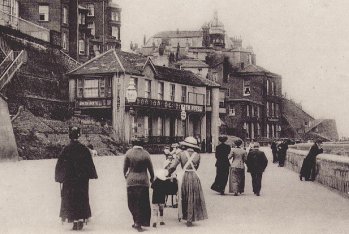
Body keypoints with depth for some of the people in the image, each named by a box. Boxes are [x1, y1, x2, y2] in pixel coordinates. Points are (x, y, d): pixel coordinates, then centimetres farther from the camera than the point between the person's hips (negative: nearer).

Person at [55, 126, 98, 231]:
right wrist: (93, 175, 13)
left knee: (71, 200, 5)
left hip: (69, 179, -2)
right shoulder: (84, 149, -1)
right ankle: (81, 220, 3)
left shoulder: (66, 149, -7)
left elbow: (60, 164, -3)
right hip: (82, 178, 2)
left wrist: (59, 177, 7)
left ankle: (75, 221, -1)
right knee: (82, 199, 10)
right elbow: (90, 163, 3)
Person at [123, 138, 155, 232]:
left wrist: (125, 175, 23)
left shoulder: (128, 153, -4)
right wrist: (152, 178, 20)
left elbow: (125, 167, 3)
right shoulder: (145, 153, -4)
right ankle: (139, 223, 13)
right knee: (143, 203, 9)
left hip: (131, 181, 0)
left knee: (132, 203, 10)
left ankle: (137, 222, 8)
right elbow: (150, 168, 2)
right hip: (143, 181, 0)